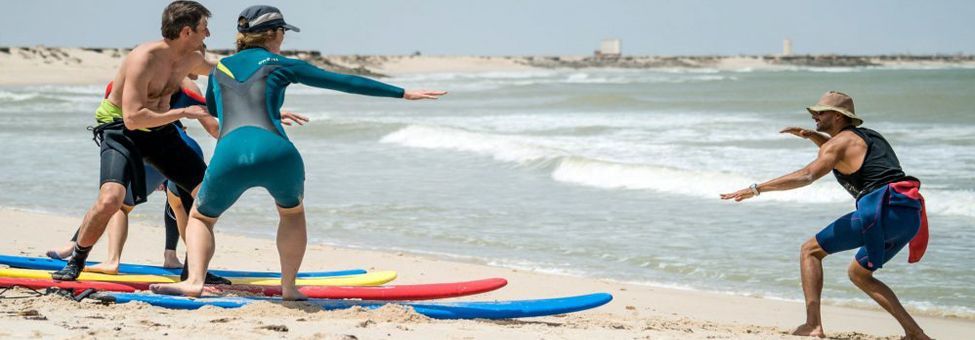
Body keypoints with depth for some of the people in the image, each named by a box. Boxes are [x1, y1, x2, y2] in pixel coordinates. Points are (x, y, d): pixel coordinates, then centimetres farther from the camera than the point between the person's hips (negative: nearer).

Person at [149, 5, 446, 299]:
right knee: (292, 212, 31)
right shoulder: (280, 65, 17)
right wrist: (403, 93, 23)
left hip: (229, 157, 1)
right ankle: (288, 287, 21)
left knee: (200, 218, 25)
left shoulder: (219, 68, 25)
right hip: (276, 154, -1)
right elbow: (347, 82, 19)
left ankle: (194, 281, 1)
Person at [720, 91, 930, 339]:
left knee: (810, 251, 1)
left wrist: (756, 189, -19)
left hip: (882, 209, -9)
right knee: (858, 274, 24)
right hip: (910, 215, 9)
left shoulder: (841, 141, 0)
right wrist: (811, 136, 34)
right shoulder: (866, 136, 27)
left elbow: (807, 175, -16)